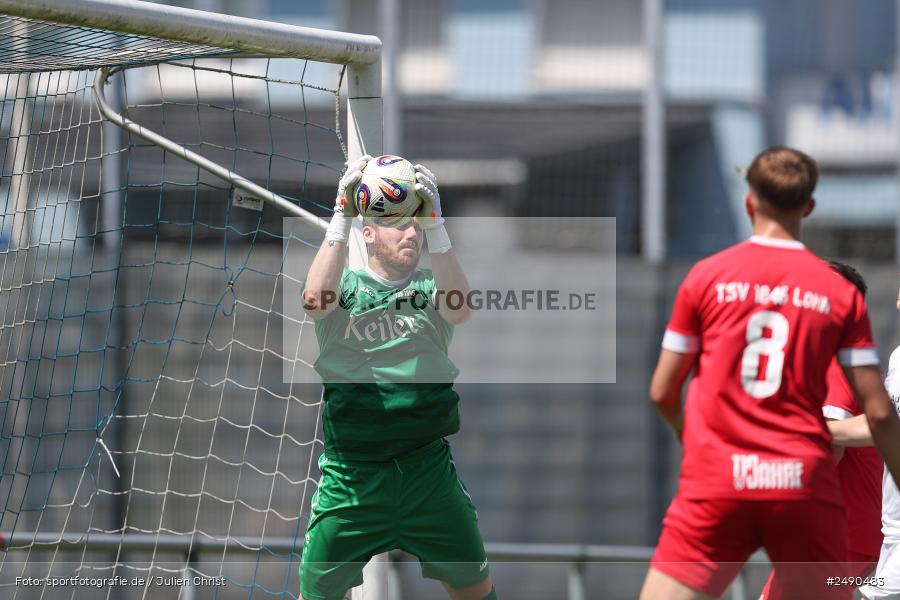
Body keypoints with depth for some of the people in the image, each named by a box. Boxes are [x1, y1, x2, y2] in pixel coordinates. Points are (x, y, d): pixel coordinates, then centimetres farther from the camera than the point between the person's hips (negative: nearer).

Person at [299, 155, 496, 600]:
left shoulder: (430, 287, 6)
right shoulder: (345, 286, 4)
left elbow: (459, 310, -17)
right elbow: (315, 300, -19)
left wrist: (433, 224, -25)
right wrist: (341, 216, -25)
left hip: (427, 466, 1)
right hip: (350, 473, -1)